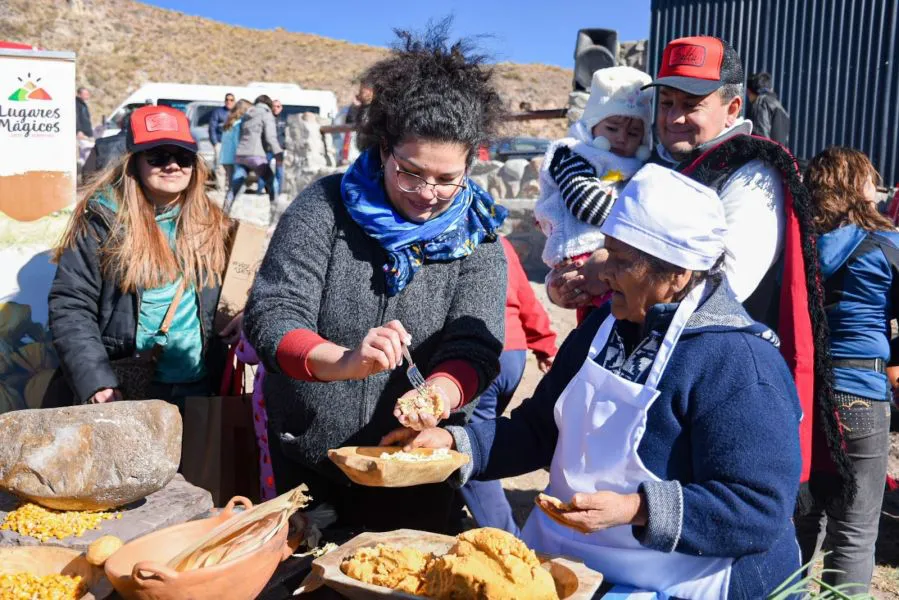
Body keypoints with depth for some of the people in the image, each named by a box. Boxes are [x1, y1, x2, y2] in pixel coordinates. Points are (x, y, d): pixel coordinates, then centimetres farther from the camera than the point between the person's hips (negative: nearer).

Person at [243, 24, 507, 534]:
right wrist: (341, 361, -39)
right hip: (307, 462, 0)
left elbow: (473, 351, -15)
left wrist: (439, 394, -38)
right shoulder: (325, 207, -12)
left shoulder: (477, 238, -6)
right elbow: (268, 316, -19)